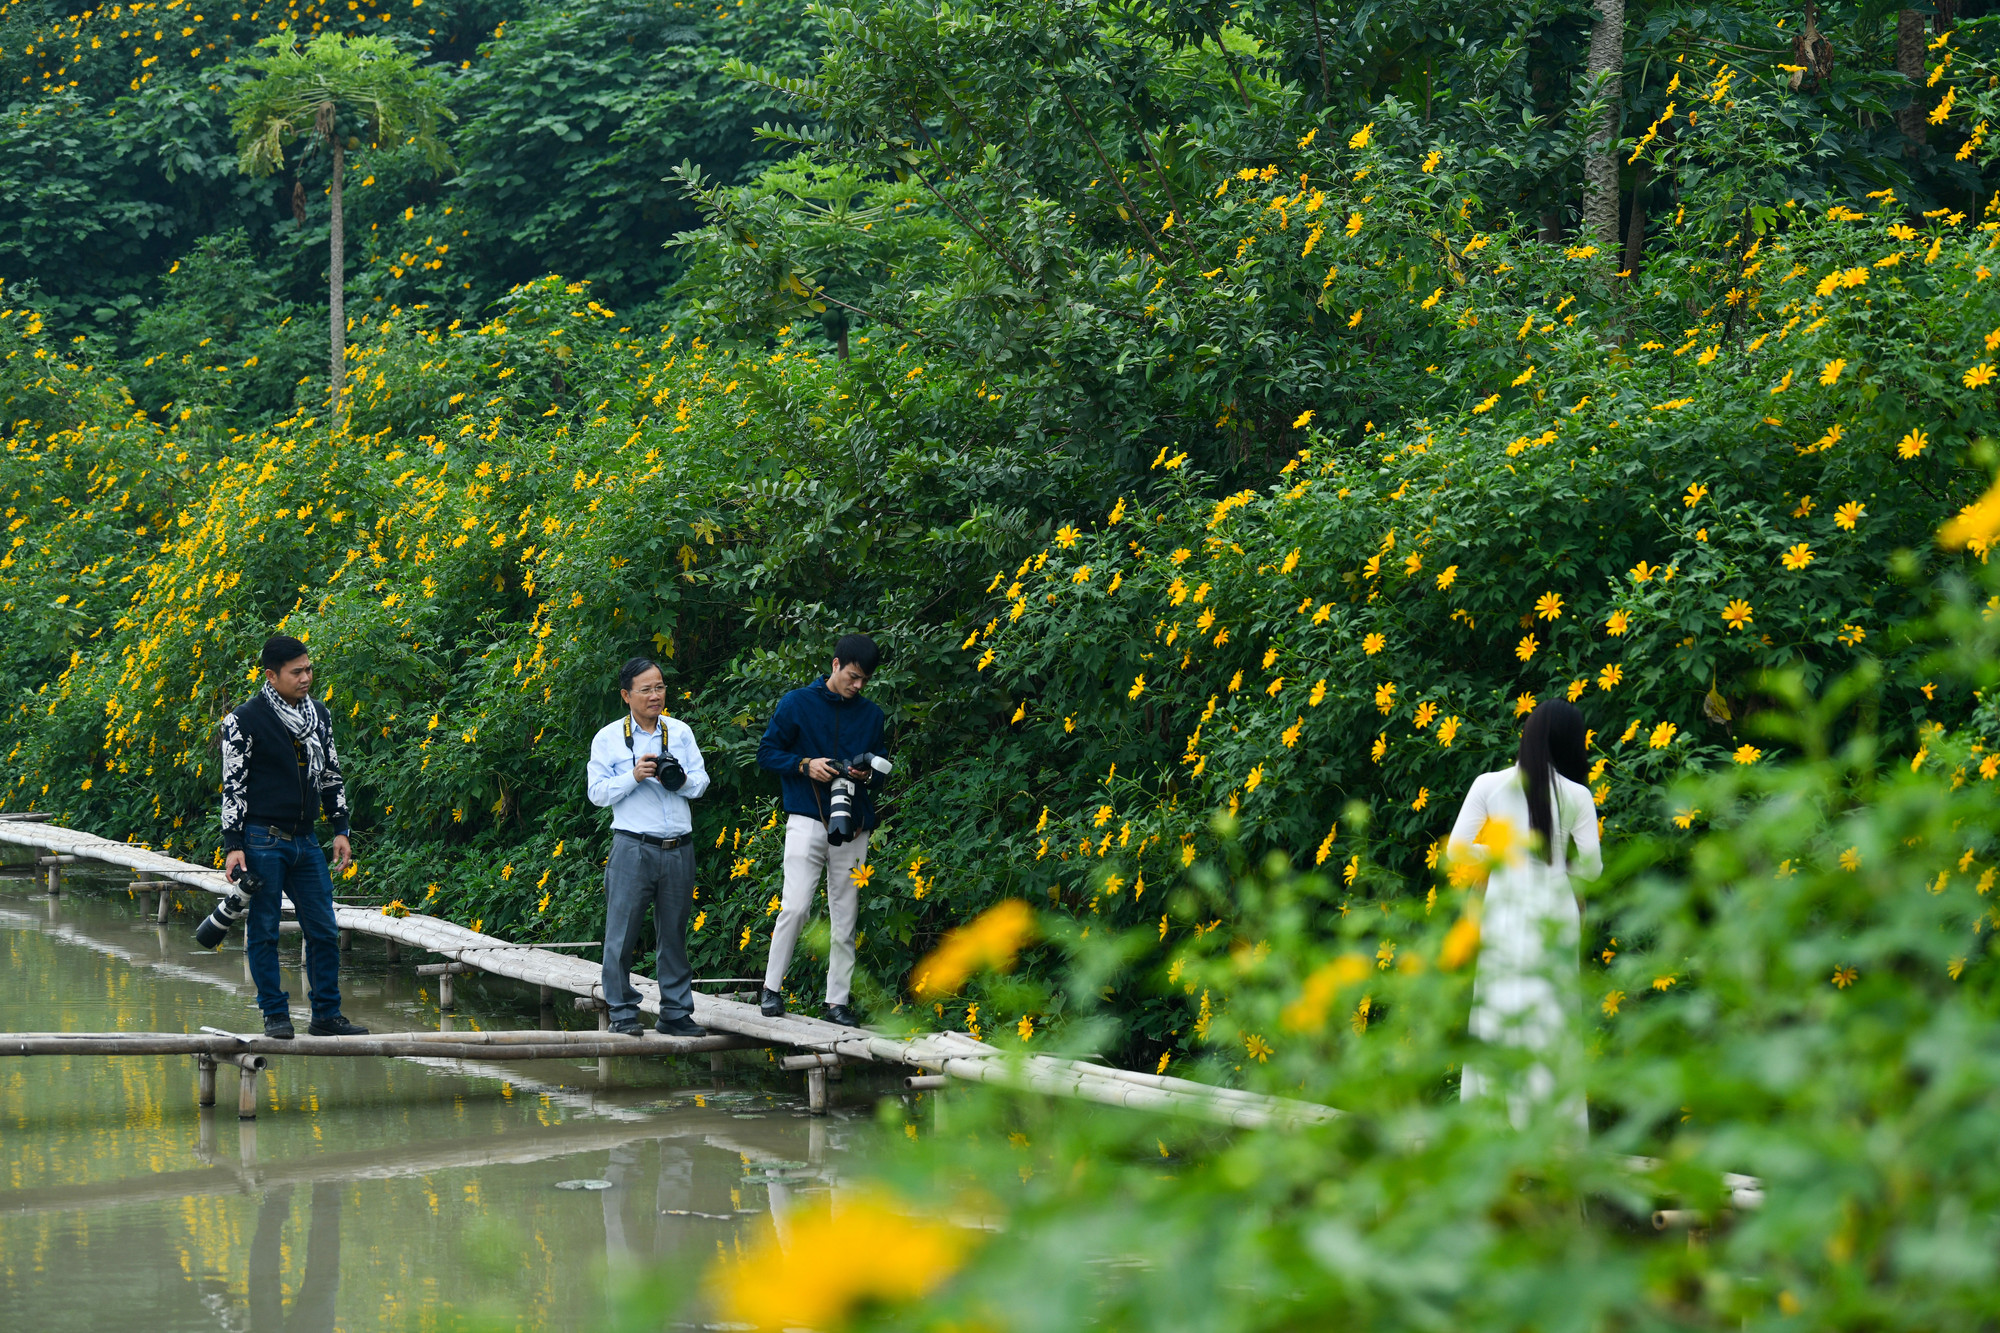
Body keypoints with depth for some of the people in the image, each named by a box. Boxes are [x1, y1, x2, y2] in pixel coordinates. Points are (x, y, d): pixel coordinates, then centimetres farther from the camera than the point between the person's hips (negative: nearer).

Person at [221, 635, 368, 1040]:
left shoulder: (319, 715, 11)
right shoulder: (244, 721, -6)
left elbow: (331, 775, 19)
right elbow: (233, 786, -6)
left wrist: (340, 830, 13)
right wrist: (233, 846, -11)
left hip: (305, 840, 5)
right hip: (262, 840, -5)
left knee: (324, 931, 5)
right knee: (264, 931, 0)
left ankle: (326, 1014, 12)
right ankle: (275, 1014, 7)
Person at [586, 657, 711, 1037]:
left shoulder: (680, 732, 11)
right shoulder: (608, 738, 3)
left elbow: (701, 782, 11)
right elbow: (597, 793, -1)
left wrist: (680, 780, -10)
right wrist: (634, 777, -15)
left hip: (679, 849, 3)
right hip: (633, 848, -3)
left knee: (675, 933, 7)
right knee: (622, 932, -3)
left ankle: (676, 1012, 13)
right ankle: (623, 1012, 5)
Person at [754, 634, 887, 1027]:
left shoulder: (871, 714, 13)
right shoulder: (796, 704, 2)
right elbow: (767, 752, 4)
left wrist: (868, 773, -2)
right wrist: (805, 765, -12)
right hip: (807, 821, -4)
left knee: (845, 918, 3)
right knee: (796, 907, -14)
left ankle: (838, 1001, 7)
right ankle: (772, 987, -1)